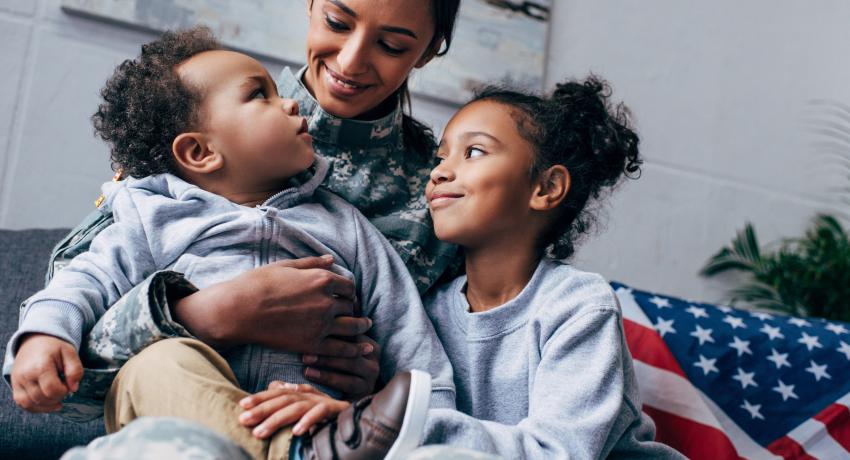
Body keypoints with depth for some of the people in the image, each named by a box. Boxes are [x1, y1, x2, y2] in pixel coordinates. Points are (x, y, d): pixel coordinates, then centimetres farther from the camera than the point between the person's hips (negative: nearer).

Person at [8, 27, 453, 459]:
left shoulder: (344, 223, 22)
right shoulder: (157, 219, 19)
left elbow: (407, 333, 18)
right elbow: (92, 279, 9)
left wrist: (435, 410, 6)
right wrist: (46, 331, -13)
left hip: (313, 412, 0)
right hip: (182, 406, 1)